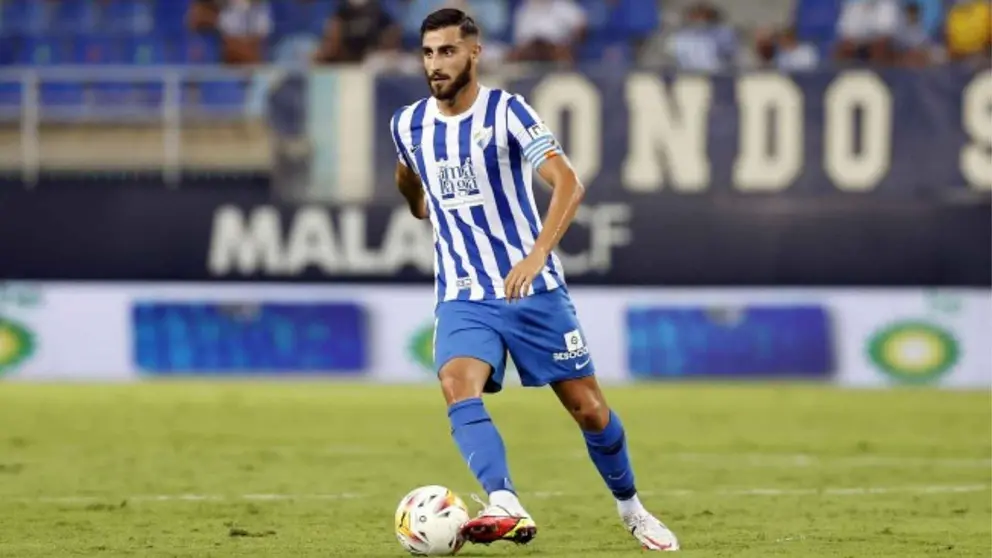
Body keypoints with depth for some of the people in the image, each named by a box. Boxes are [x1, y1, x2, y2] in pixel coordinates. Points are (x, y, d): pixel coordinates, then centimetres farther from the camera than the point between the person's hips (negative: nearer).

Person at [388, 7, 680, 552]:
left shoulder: (506, 111, -12)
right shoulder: (407, 125, 2)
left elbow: (568, 183, -25)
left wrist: (537, 253, -36)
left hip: (534, 288, -2)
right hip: (462, 297, 2)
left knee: (588, 407, 5)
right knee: (458, 386, -27)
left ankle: (630, 508, 29)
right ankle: (506, 508, -41)